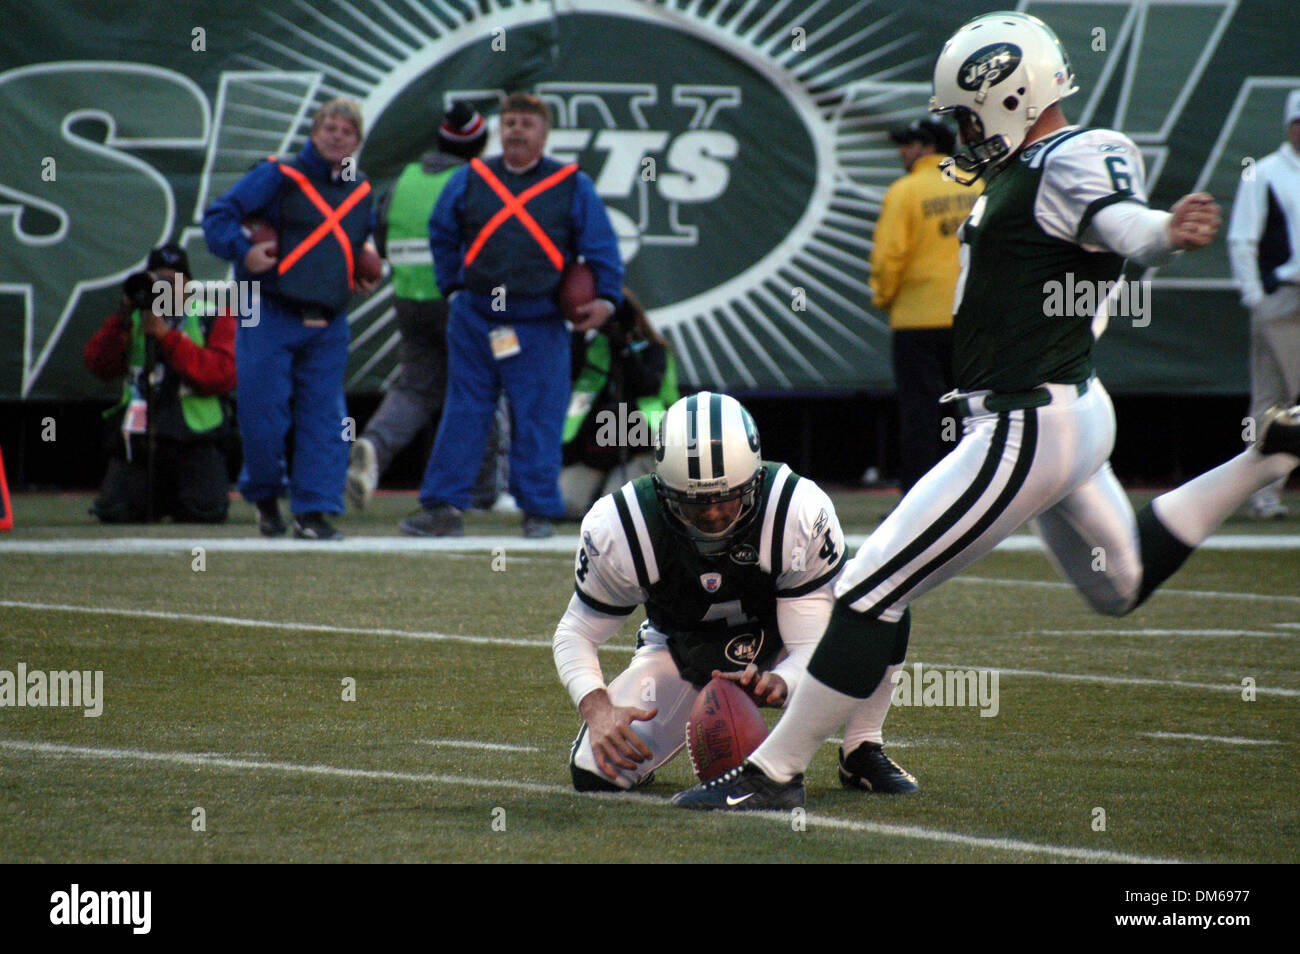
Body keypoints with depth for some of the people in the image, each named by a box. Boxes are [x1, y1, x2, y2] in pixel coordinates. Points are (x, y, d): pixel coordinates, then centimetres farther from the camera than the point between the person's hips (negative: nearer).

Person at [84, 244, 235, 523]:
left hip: (195, 440, -2)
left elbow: (222, 375, -14)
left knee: (207, 511, -21)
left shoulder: (213, 319, 3)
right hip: (138, 438, 3)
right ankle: (161, 499, 20)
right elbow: (99, 366, 1)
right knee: (114, 511, -14)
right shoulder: (134, 321, 13)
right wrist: (122, 317, -11)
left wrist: (168, 337, -17)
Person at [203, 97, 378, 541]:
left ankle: (314, 509, 3)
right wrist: (243, 251, -19)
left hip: (328, 322, 4)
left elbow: (368, 243, 34)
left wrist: (368, 276, 15)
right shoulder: (279, 177, -1)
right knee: (263, 413, -5)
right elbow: (219, 216, -3)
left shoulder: (362, 193, 15)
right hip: (272, 316, -4)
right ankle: (264, 496, 16)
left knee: (323, 417, 0)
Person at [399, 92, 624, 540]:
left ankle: (539, 511, 8)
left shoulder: (573, 187, 4)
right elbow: (442, 234, 21)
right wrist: (453, 286, 15)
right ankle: (443, 507, 5)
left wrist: (605, 298, -5)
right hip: (474, 318, 2)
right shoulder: (470, 180, 9)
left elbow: (601, 247, 6)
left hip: (539, 324, -2)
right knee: (463, 413, 3)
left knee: (537, 418, 0)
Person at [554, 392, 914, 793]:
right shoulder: (618, 530, -27)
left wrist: (778, 683, -53)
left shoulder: (801, 514, -31)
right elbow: (576, 634, -13)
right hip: (680, 652, 1)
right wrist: (598, 710, -33)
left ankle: (866, 752, -6)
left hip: (777, 652, -1)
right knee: (597, 772, -21)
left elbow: (811, 645, -28)